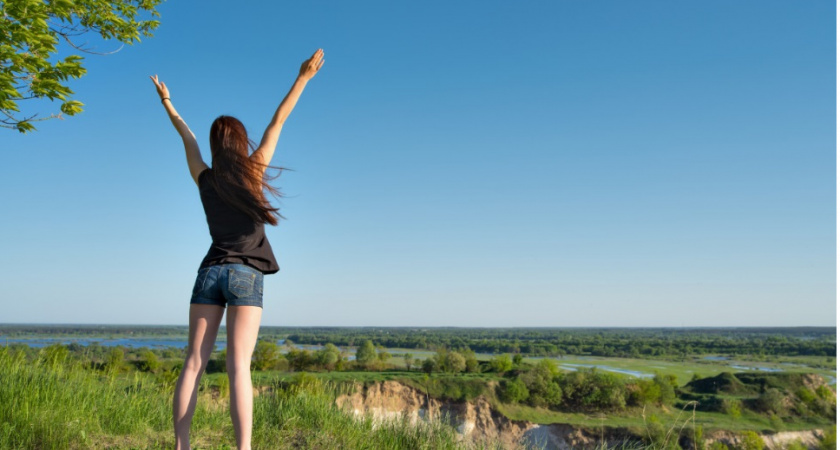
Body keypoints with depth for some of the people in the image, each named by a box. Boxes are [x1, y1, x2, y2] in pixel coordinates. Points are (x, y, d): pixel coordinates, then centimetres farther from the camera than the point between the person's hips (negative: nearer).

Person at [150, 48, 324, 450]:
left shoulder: (204, 179, 10)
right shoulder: (252, 170, 2)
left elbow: (187, 136, 25)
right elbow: (278, 121, 4)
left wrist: (167, 102, 42)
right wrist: (303, 77, 8)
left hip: (210, 272, 3)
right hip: (245, 275, -3)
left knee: (194, 363, 2)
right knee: (238, 366, -11)